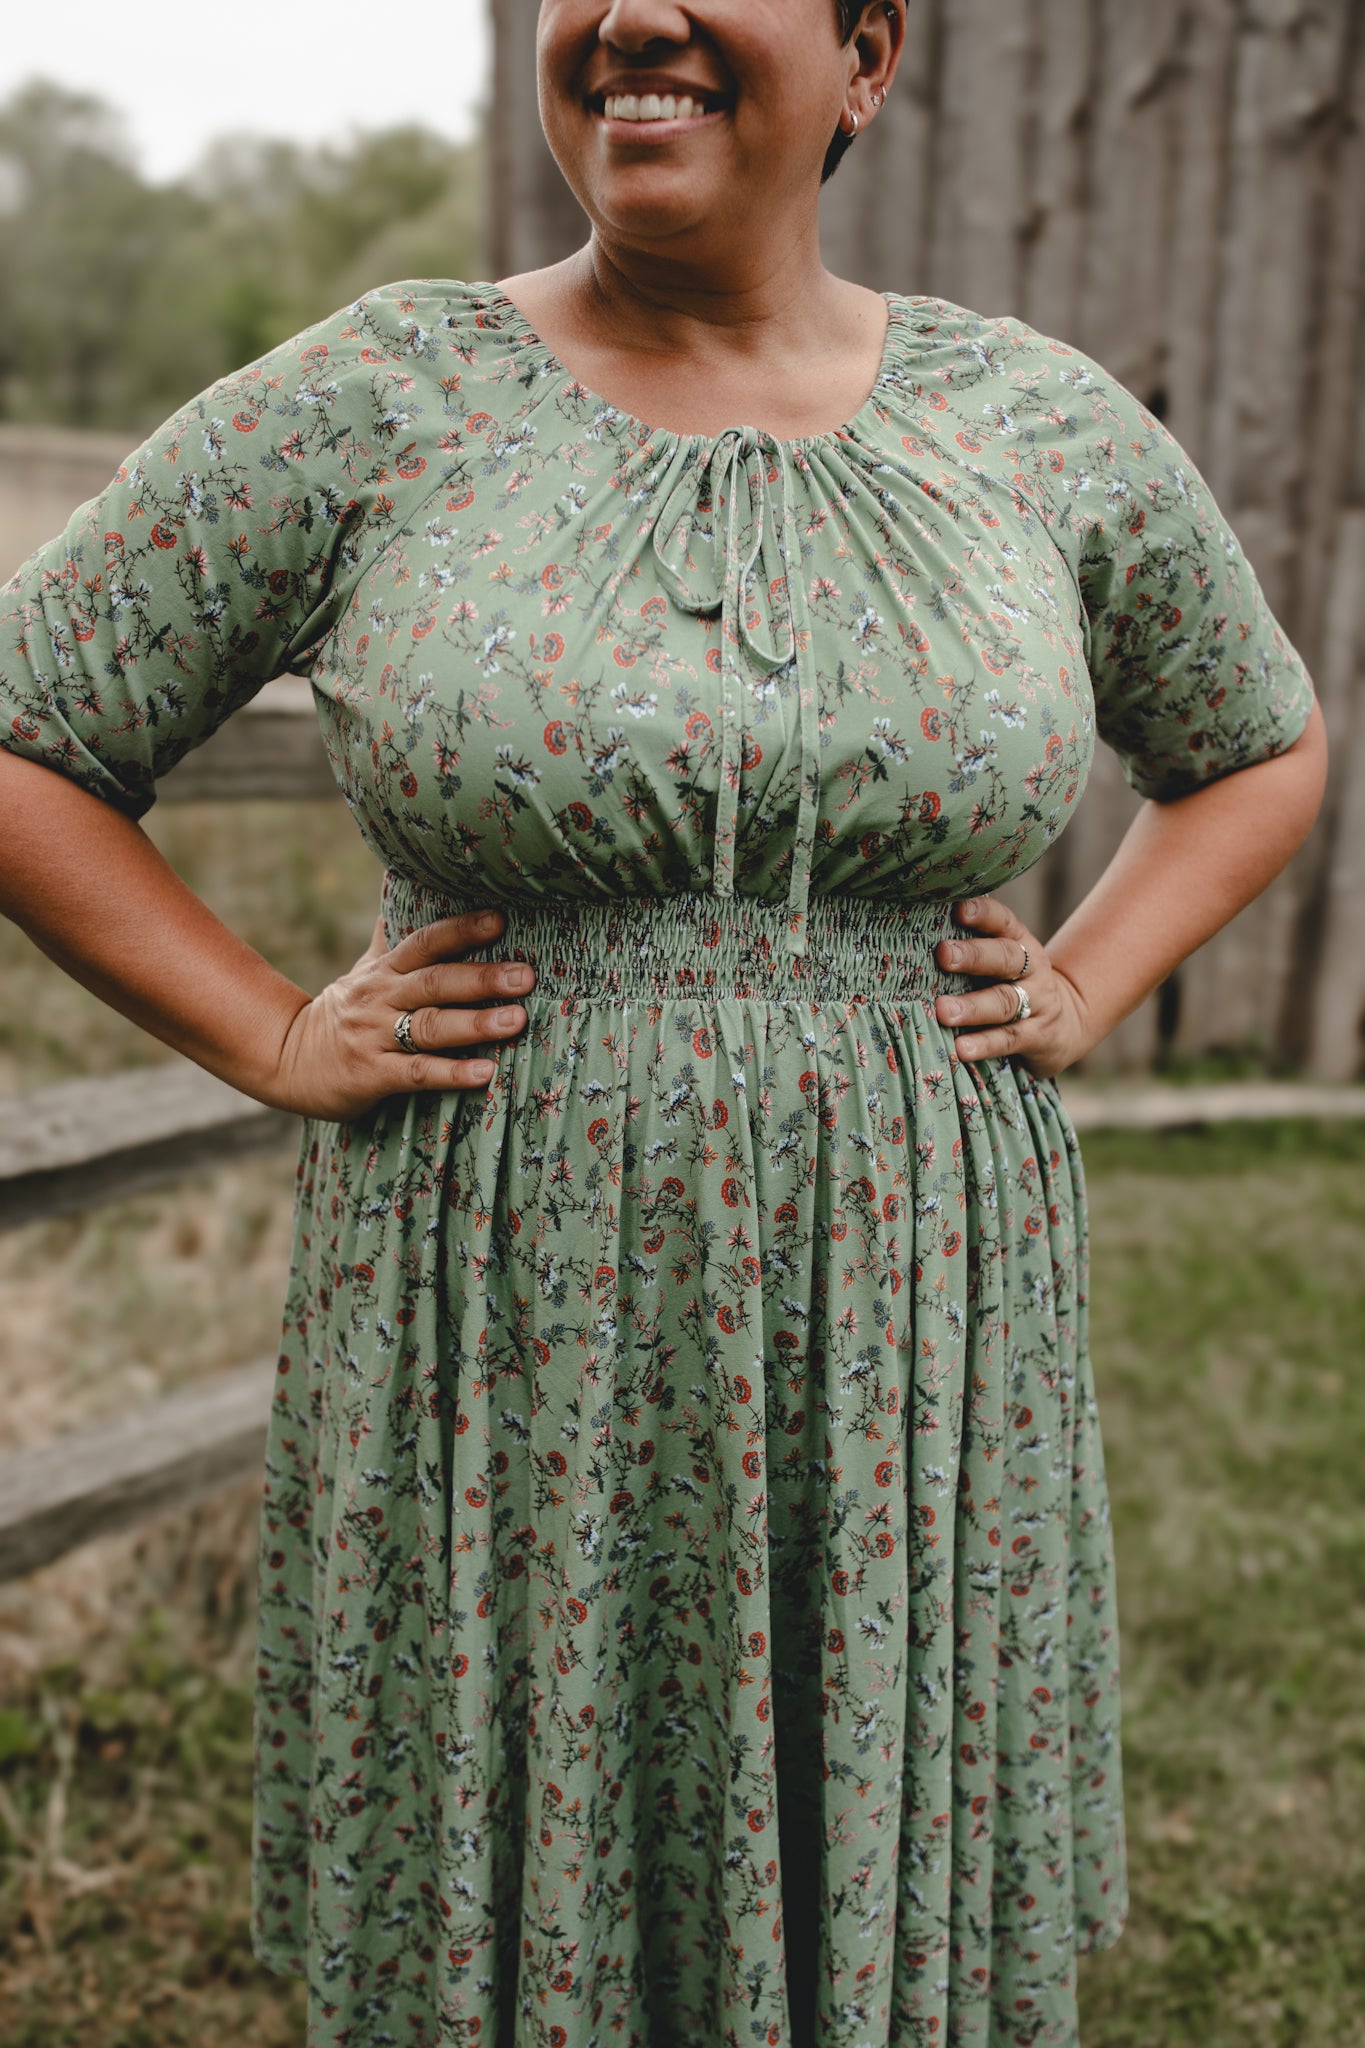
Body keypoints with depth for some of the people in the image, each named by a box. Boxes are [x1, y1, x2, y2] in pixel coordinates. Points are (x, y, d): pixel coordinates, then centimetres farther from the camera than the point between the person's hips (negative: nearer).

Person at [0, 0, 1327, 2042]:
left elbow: (1261, 747, 19)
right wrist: (275, 1040, -4)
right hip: (503, 1343, -1)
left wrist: (1079, 997, 5)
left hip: (906, 1334, 2)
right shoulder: (370, 405, -3)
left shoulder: (1045, 425, 3)